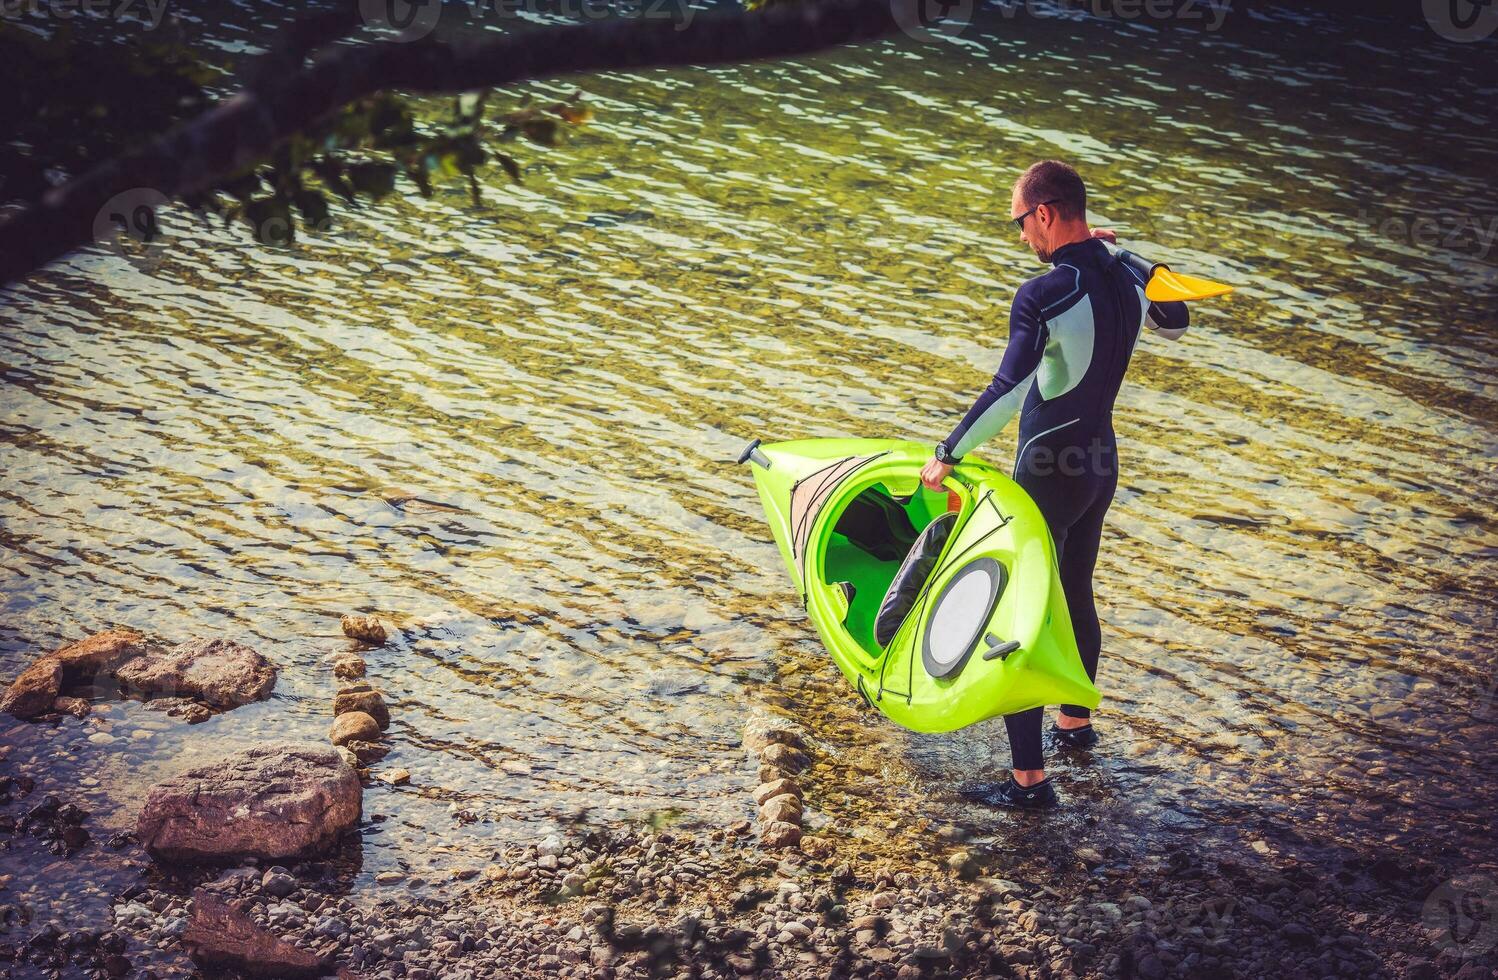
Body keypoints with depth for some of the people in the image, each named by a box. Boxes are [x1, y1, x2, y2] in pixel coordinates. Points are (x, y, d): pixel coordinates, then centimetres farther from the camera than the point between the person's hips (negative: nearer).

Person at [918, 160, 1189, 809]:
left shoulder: (1044, 297, -24)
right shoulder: (1127, 279, 1)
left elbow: (1007, 393, -34)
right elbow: (1174, 325, 24)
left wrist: (948, 456, -25)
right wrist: (1115, 253, 20)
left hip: (1048, 478, -8)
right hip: (1101, 463, 8)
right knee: (1075, 599, 26)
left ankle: (1029, 779, 0)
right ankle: (1076, 722, 46)